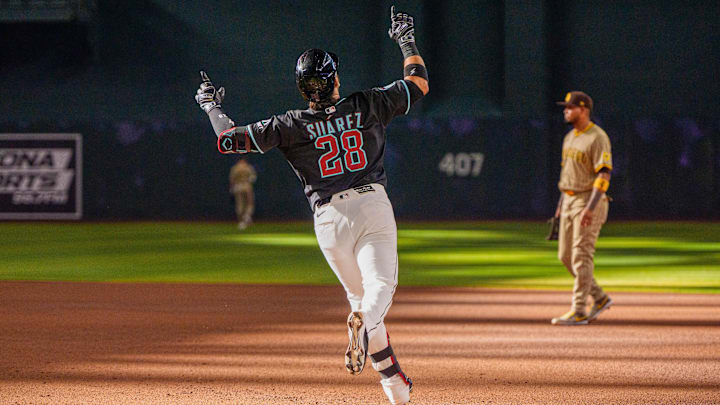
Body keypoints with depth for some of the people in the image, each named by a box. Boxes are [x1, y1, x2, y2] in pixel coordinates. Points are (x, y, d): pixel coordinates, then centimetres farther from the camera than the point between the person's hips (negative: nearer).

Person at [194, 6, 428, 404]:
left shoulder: (291, 125, 0)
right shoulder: (366, 106, 4)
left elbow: (228, 139, 0)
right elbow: (418, 82, 17)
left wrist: (211, 104, 18)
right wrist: (406, 40, 31)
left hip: (329, 218, 1)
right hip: (373, 206, -1)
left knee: (359, 294, 14)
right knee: (380, 285, -11)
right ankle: (363, 322, -49)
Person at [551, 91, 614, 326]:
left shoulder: (597, 138, -13)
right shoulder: (570, 137, 15)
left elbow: (604, 175, -20)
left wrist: (590, 208, -27)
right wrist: (560, 205, 20)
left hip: (589, 201, -9)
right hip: (569, 200, 9)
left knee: (581, 256, -10)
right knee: (565, 256, 9)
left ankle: (579, 311, -8)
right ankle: (599, 298, 21)